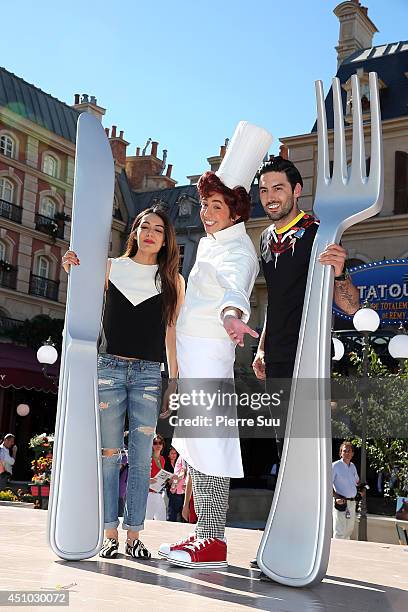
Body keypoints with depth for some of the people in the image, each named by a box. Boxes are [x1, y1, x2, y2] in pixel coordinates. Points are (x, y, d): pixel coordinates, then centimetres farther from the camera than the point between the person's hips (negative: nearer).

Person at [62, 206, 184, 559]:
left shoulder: (173, 280, 8)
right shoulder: (112, 268, 7)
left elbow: (172, 332, 7)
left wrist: (175, 381, 2)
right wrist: (74, 273, -5)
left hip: (148, 373, 0)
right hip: (110, 367, 0)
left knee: (141, 458, 2)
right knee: (108, 454, 1)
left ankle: (133, 534, 9)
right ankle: (110, 533, 8)